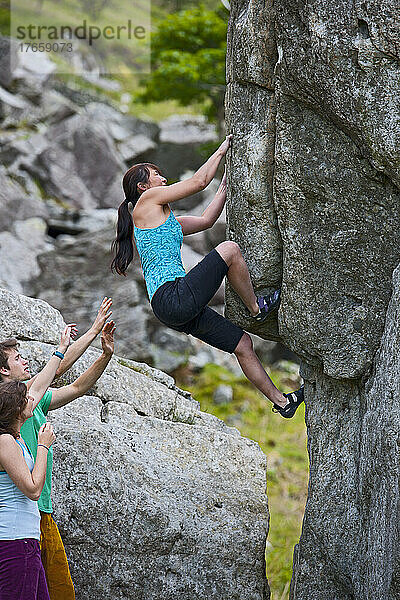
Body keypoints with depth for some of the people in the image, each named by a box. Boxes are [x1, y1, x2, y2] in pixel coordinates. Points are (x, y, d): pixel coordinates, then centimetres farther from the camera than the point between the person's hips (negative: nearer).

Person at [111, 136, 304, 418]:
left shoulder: (167, 220, 26)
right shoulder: (148, 200, -1)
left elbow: (206, 220, 32)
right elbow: (199, 181, -1)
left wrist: (226, 185, 29)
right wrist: (221, 151, 12)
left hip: (181, 310, 10)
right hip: (172, 297, -10)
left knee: (242, 343, 12)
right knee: (229, 249, -17)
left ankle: (281, 401, 19)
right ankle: (258, 307, 0)